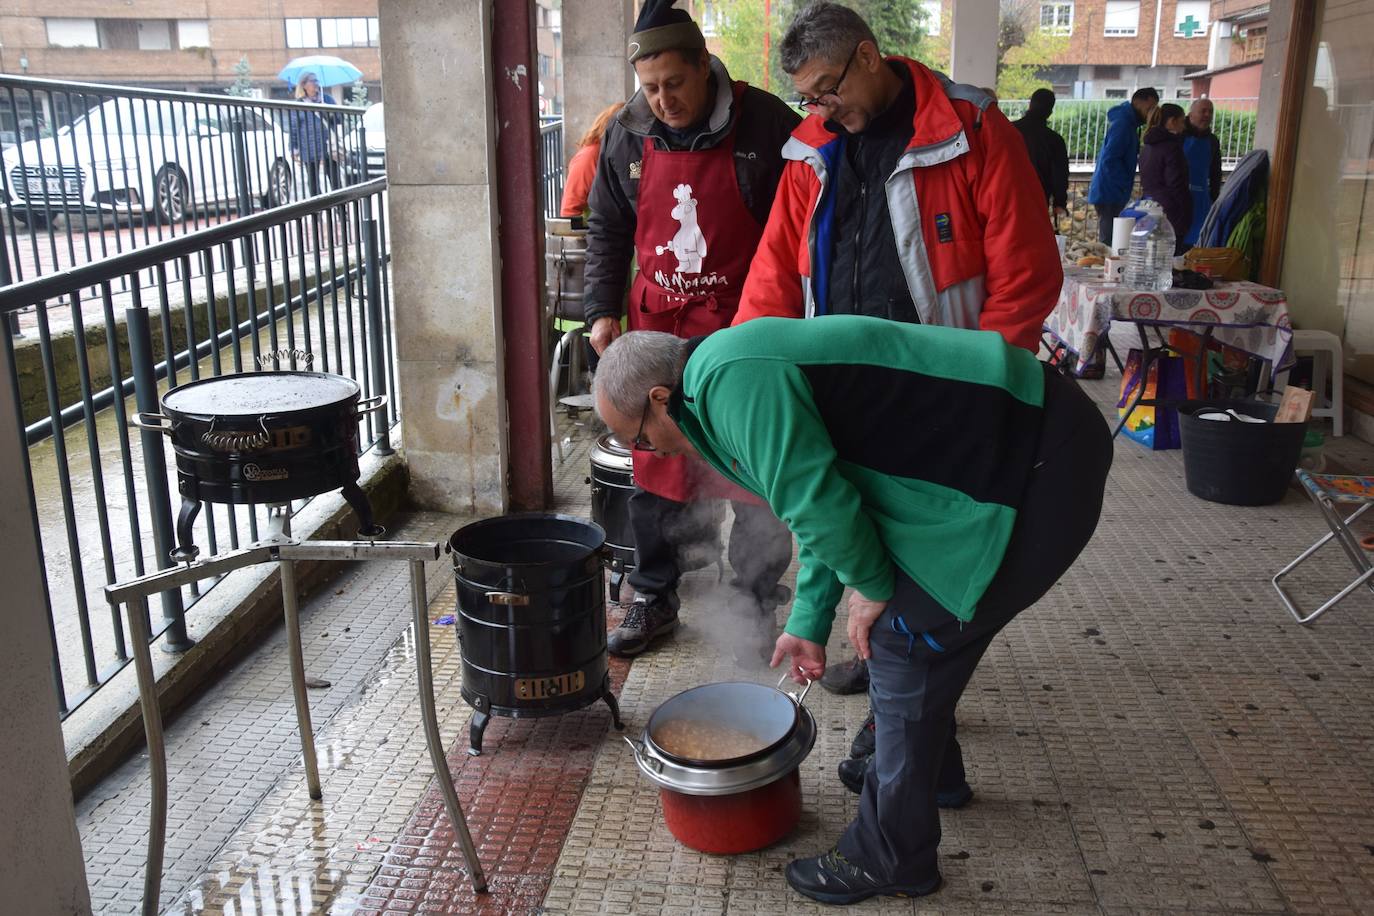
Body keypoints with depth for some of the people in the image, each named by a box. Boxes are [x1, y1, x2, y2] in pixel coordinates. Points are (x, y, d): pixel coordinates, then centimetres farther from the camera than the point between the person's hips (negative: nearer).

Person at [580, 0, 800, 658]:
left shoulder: (765, 123, -10)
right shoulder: (626, 136, 2)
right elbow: (606, 230, 12)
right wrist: (602, 310, 3)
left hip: (746, 331, -3)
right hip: (657, 326, 4)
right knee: (655, 471, 10)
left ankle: (754, 609, 20)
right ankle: (654, 599, 26)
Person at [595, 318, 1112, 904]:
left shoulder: (733, 381, -19)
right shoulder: (741, 371, 15)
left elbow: (817, 506, -23)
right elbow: (823, 504, 24)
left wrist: (872, 585, -4)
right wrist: (809, 624, 27)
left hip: (1034, 465, -10)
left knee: (903, 641, -4)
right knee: (926, 626, 22)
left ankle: (893, 861, 11)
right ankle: (935, 772, 45)